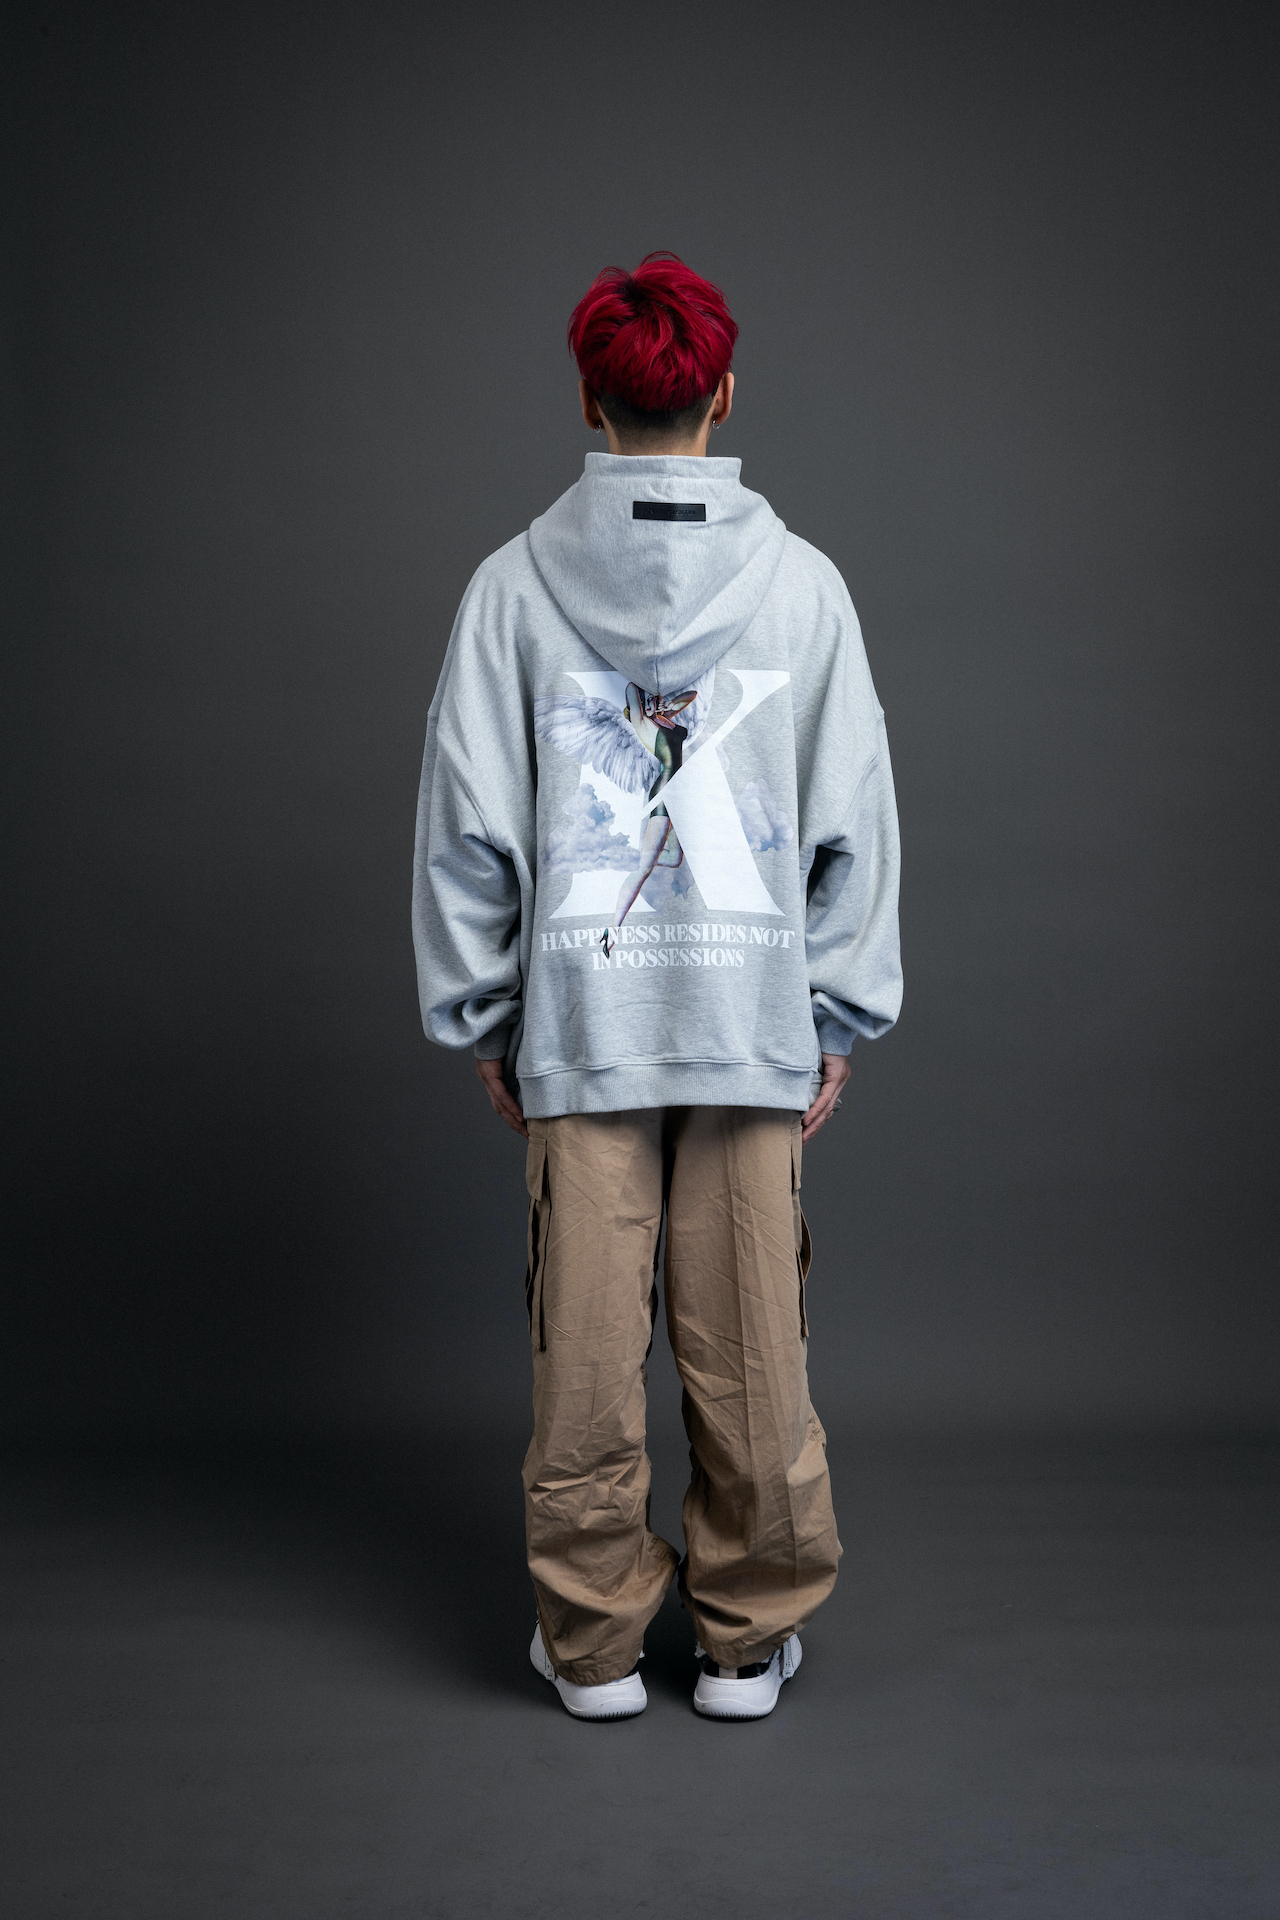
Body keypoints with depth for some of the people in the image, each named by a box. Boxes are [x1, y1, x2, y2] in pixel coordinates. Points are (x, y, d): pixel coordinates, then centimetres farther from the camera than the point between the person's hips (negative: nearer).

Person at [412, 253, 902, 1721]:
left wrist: (481, 1017, 9)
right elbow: (854, 820, 0)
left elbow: (468, 823, 0)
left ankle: (594, 1642, 22)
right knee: (752, 1351, 9)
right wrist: (839, 1018, 8)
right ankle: (749, 1639, 23)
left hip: (577, 1027, 0)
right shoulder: (801, 582, -1)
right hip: (759, 1018, 0)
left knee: (586, 1348, 8)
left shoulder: (515, 584, -2)